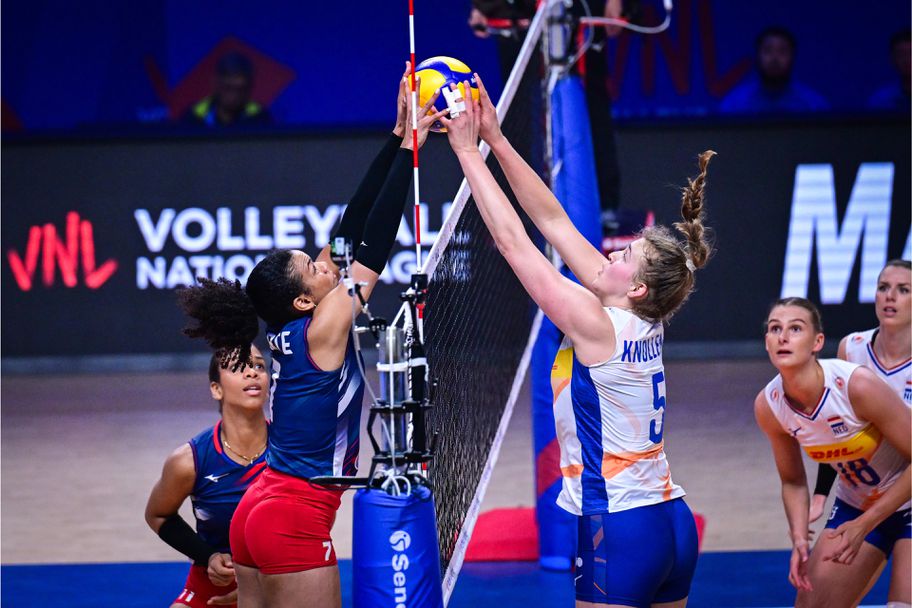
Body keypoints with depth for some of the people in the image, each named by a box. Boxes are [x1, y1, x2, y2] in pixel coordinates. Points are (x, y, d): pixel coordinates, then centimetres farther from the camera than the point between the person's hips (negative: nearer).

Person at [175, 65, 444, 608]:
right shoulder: (323, 329, -14)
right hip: (296, 521, -9)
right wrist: (409, 146, -13)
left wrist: (398, 136, 6)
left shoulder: (290, 328, 6)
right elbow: (377, 243, -16)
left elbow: (352, 230, 6)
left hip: (257, 510, 9)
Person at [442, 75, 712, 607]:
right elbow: (553, 221, 9)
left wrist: (469, 152, -5)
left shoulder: (597, 326, -14)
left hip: (619, 532, -9)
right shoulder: (644, 323, 7)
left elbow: (513, 241, -12)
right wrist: (497, 140, 9)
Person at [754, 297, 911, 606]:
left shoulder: (859, 385, -30)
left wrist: (863, 525, -23)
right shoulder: (768, 406, -14)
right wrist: (799, 538, -15)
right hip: (854, 507, 5)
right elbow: (793, 482, 3)